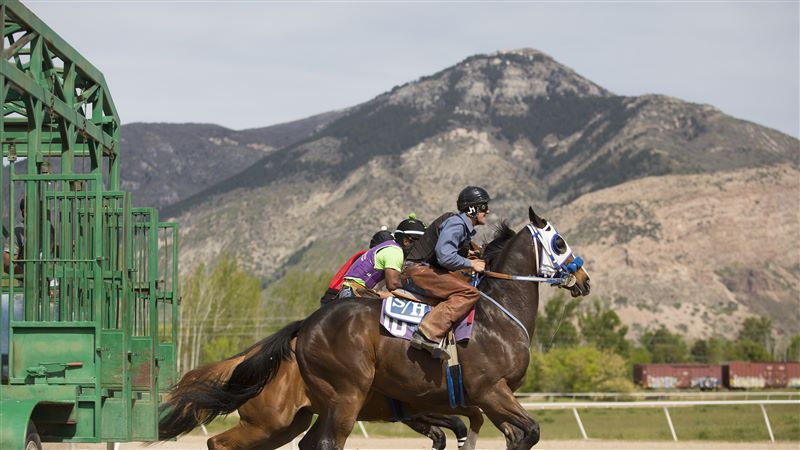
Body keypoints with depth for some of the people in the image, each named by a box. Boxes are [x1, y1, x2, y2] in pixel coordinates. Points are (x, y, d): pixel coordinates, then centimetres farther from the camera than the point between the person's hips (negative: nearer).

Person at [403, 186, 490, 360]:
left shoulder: (465, 227, 20)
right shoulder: (455, 223, -12)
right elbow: (444, 256, -23)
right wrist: (470, 264, -12)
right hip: (418, 270, -11)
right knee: (469, 292, -24)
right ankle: (428, 335, -36)